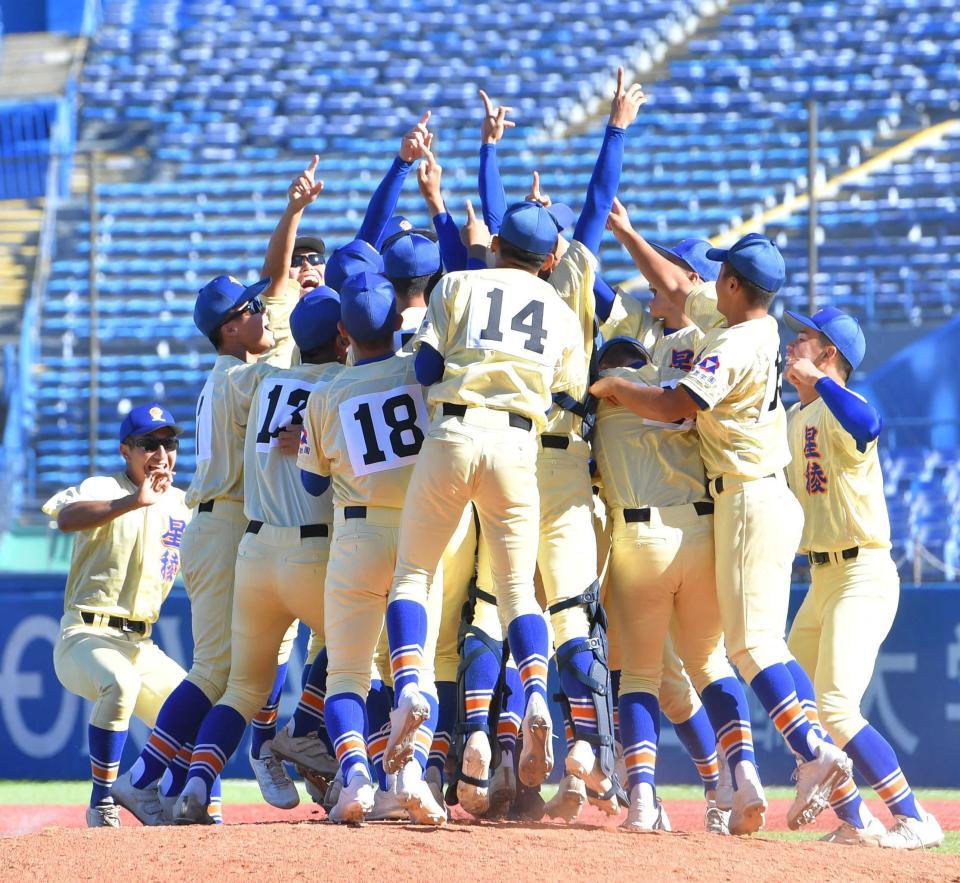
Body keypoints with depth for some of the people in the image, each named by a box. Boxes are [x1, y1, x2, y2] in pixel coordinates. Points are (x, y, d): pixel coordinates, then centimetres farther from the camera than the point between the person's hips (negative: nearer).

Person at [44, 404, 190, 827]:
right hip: (87, 637, -8)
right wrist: (135, 501, -45)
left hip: (141, 646, 8)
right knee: (119, 682, -36)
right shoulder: (103, 489, -10)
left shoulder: (180, 505, 12)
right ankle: (102, 805, -27)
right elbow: (67, 518, -31)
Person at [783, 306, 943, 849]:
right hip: (823, 578, 10)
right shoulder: (795, 417, 15)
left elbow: (868, 425, -39)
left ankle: (914, 820, -14)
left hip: (863, 574, -10)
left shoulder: (838, 410, -15)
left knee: (835, 707, -18)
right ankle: (855, 823, 17)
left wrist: (816, 378, -27)